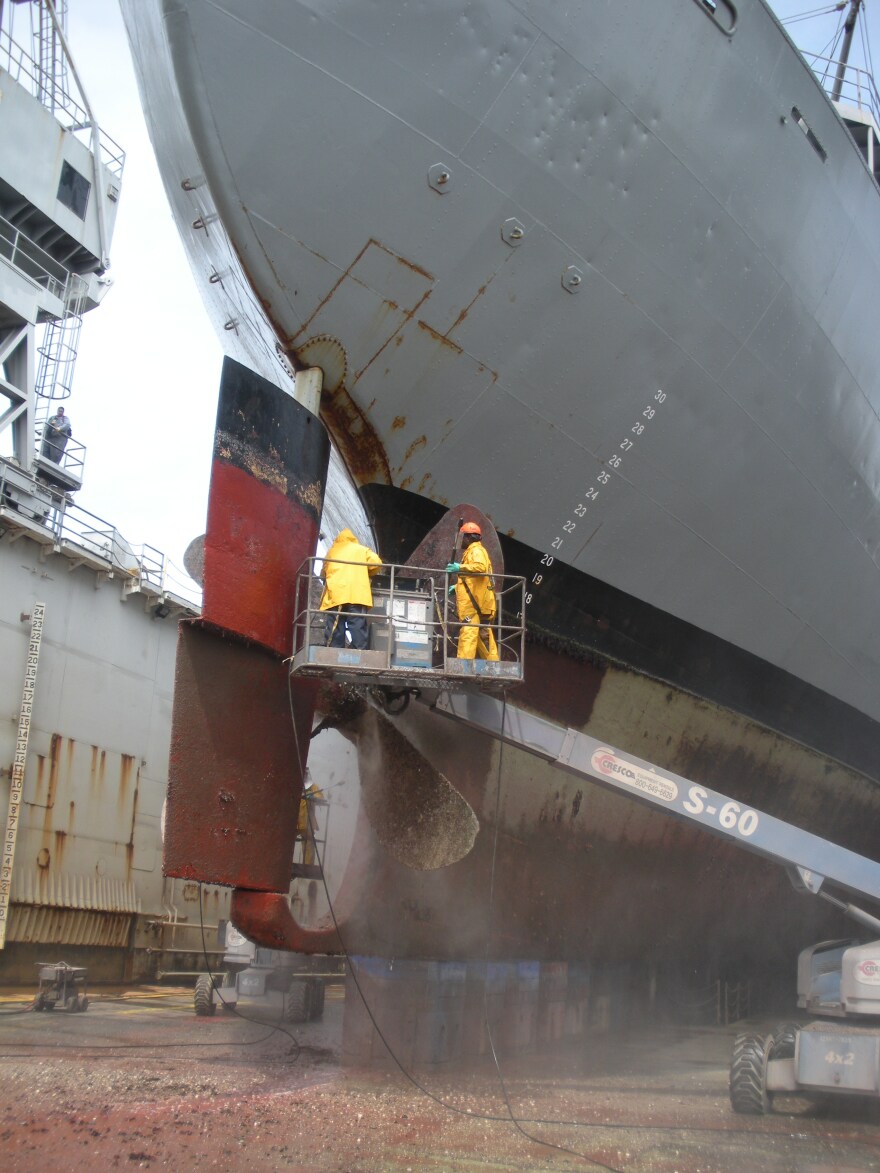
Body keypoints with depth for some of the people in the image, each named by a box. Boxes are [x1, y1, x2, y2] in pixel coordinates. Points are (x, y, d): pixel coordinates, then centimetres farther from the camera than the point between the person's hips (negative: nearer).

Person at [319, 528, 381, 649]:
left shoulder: (331, 551, 25)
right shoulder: (362, 549, 20)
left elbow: (324, 573, 24)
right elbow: (376, 562, 6)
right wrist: (367, 575, 22)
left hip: (335, 594, 1)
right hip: (357, 594, -1)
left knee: (334, 625, -2)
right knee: (358, 625, -7)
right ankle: (359, 651, -17)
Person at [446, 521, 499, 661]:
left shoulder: (476, 551, -4)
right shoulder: (472, 551, 28)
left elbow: (480, 567, -25)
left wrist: (461, 567, -26)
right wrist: (457, 586, 24)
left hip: (474, 601, -11)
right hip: (476, 600, 11)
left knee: (468, 631, -17)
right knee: (483, 633, 10)